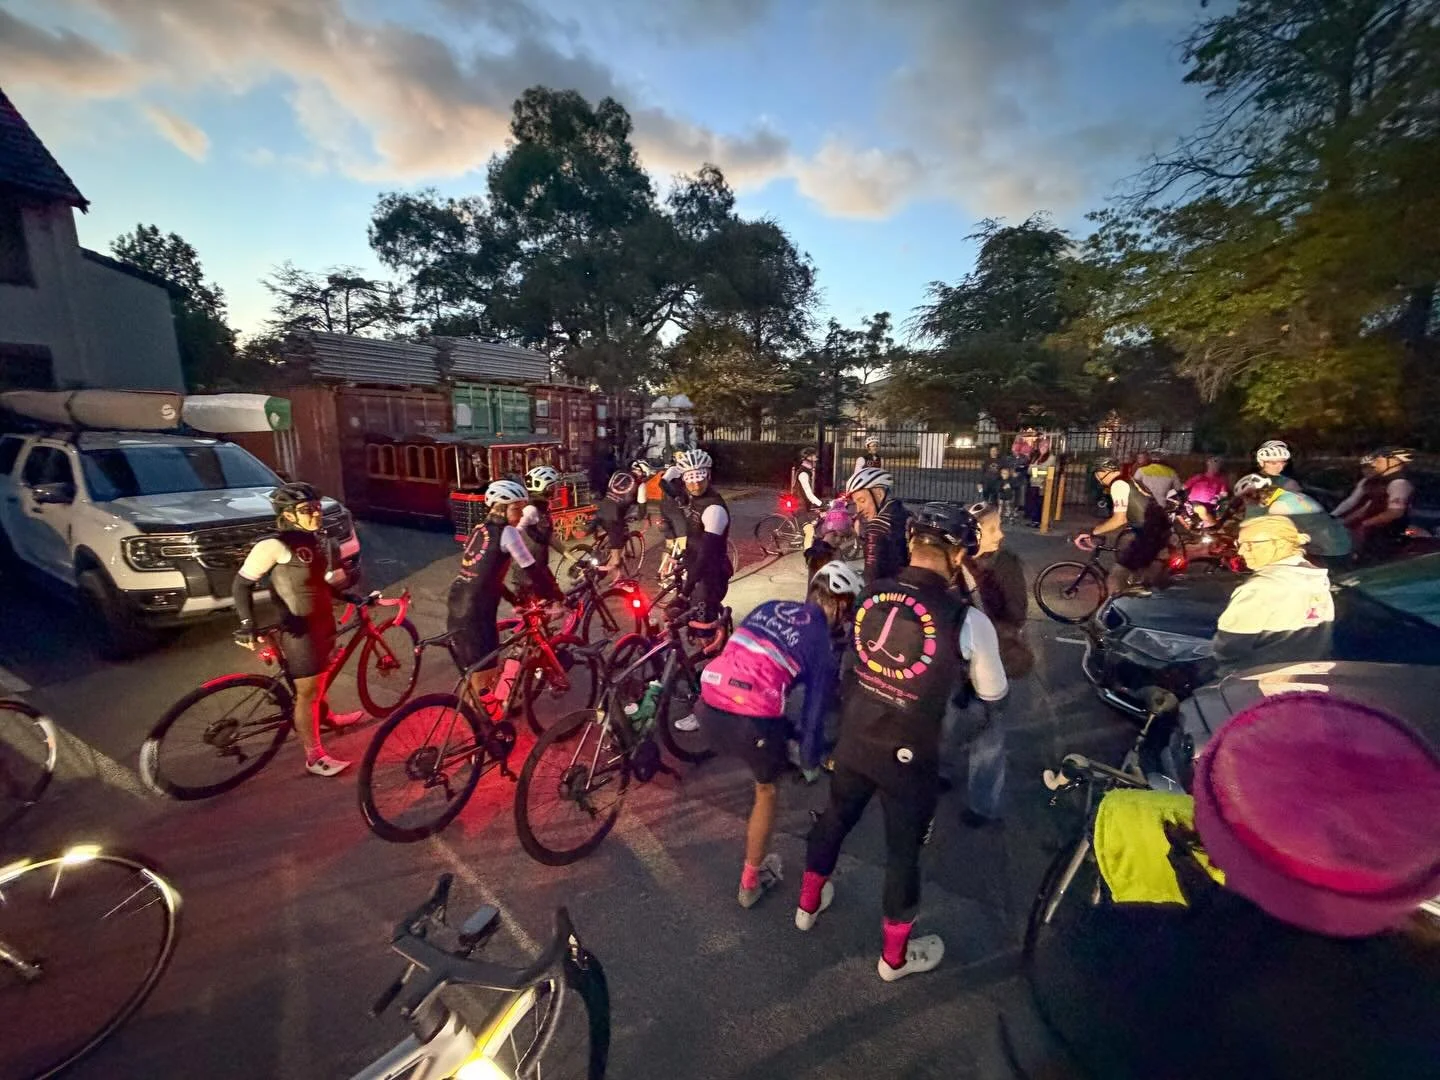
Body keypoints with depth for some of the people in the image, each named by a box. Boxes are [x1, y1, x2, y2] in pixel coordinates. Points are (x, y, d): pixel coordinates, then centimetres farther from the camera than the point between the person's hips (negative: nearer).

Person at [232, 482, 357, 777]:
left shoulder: (318, 541, 3)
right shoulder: (275, 545, -21)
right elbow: (242, 584, -18)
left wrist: (349, 597, 14)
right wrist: (248, 623, -27)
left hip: (323, 621, 8)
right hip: (299, 628, -8)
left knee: (320, 679, 28)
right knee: (307, 692, 3)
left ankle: (325, 718, 53)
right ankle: (315, 757, 15)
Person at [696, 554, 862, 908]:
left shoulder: (770, 607, 16)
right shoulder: (824, 646, 4)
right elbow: (815, 712, 6)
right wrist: (811, 761, 25)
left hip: (708, 709, 4)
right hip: (750, 722, -4)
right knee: (767, 790, 25)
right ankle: (751, 882, 39)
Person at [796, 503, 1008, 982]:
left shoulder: (869, 595, -11)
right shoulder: (967, 620, -22)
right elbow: (993, 693, -5)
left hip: (853, 741, 4)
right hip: (910, 757, -4)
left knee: (834, 820, 26)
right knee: (903, 850, 19)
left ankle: (809, 904, 51)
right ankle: (896, 955, 43)